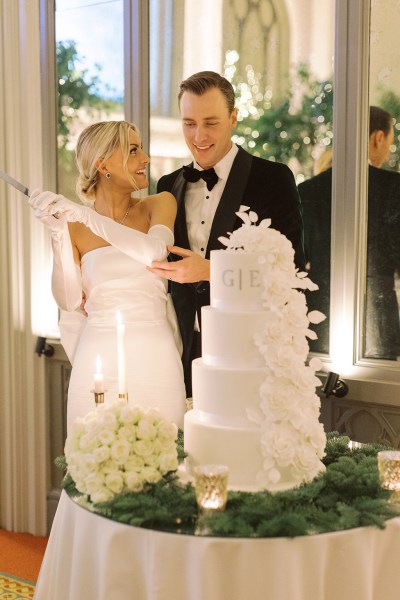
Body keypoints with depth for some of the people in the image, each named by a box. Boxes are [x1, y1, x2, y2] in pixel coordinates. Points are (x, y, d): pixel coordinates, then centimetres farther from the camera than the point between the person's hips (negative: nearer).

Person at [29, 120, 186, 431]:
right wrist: (59, 233, -12)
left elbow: (153, 251, -17)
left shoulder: (160, 204, 4)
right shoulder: (74, 225, 4)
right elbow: (69, 301, -3)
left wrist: (82, 213, -17)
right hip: (97, 357, 0)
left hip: (154, 358, 0)